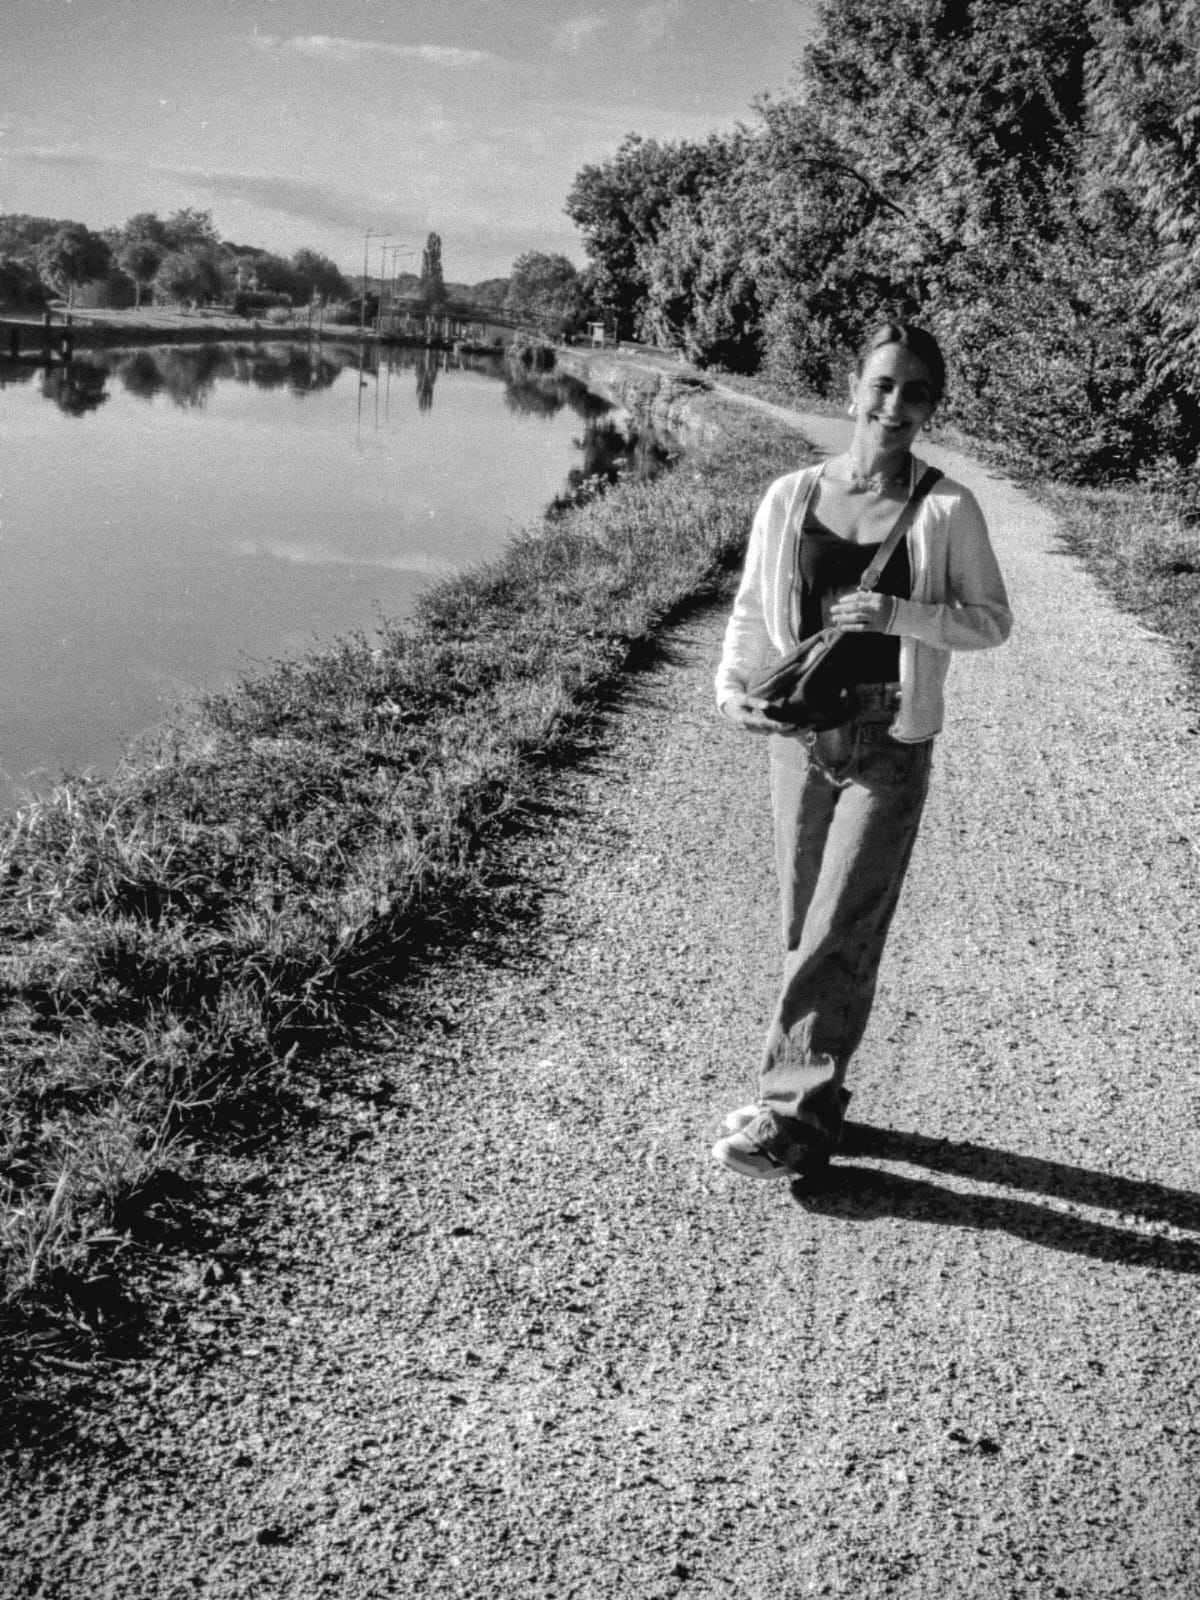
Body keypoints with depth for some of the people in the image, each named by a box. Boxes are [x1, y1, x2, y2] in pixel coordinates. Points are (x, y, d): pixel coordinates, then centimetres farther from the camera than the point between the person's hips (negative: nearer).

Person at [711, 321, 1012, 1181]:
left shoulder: (946, 511, -6)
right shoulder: (791, 499, 2)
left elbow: (994, 620, -1)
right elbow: (752, 611, 8)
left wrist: (900, 614, -17)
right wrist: (733, 684, -10)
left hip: (891, 750, -3)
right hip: (800, 736, 3)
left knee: (839, 937, -5)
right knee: (804, 932, 11)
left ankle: (792, 1121, 4)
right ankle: (815, 1101, 27)